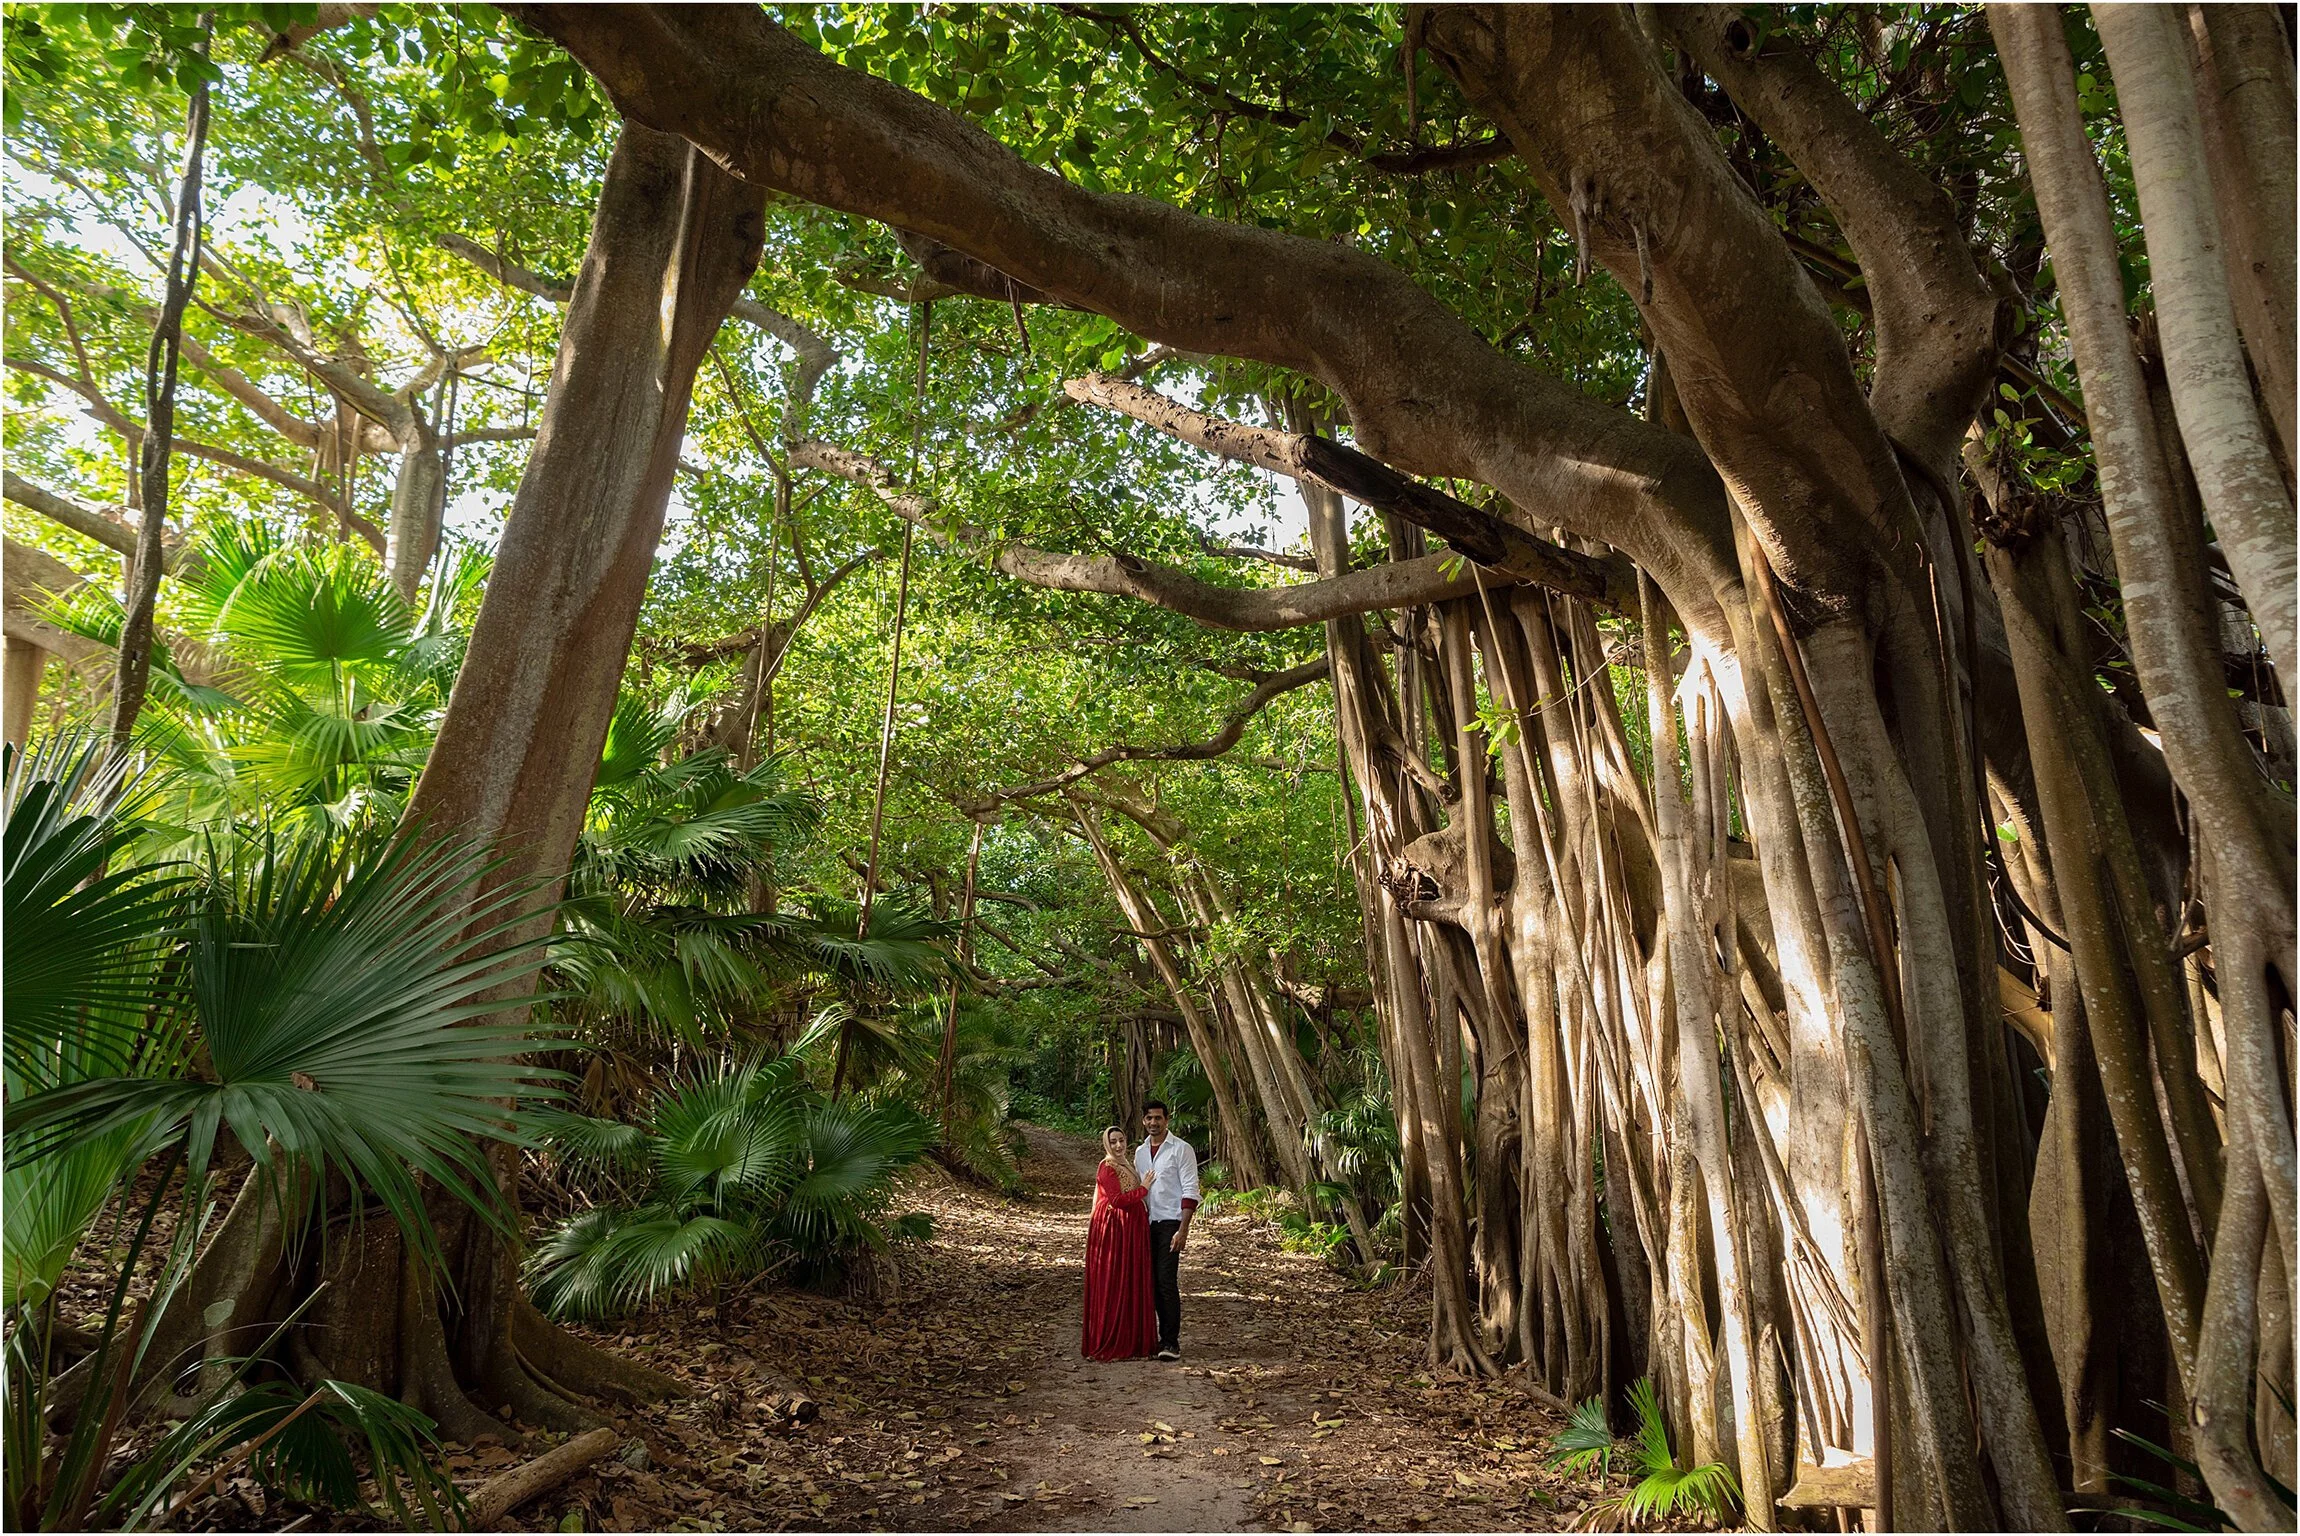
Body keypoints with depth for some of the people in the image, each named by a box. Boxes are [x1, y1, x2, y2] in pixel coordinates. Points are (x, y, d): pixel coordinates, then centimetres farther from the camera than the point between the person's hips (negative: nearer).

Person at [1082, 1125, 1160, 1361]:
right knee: (1113, 1286, -3)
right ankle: (1111, 1345, 4)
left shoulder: (1126, 1165, 15)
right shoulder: (1106, 1168, -13)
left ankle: (1129, 1340, 19)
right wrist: (1143, 1189, -13)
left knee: (1131, 1285, 12)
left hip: (1131, 1231, 9)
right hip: (1114, 1231, -9)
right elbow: (1116, 1200, -20)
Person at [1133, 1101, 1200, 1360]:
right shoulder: (1140, 1152, 13)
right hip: (1147, 1223, 6)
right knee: (1153, 1282, 8)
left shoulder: (1181, 1149, -6)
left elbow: (1190, 1191, -10)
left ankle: (1172, 1342, -5)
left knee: (1167, 1281, -11)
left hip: (1170, 1222, -6)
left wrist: (1183, 1229, -17)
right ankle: (1163, 1337, 17)